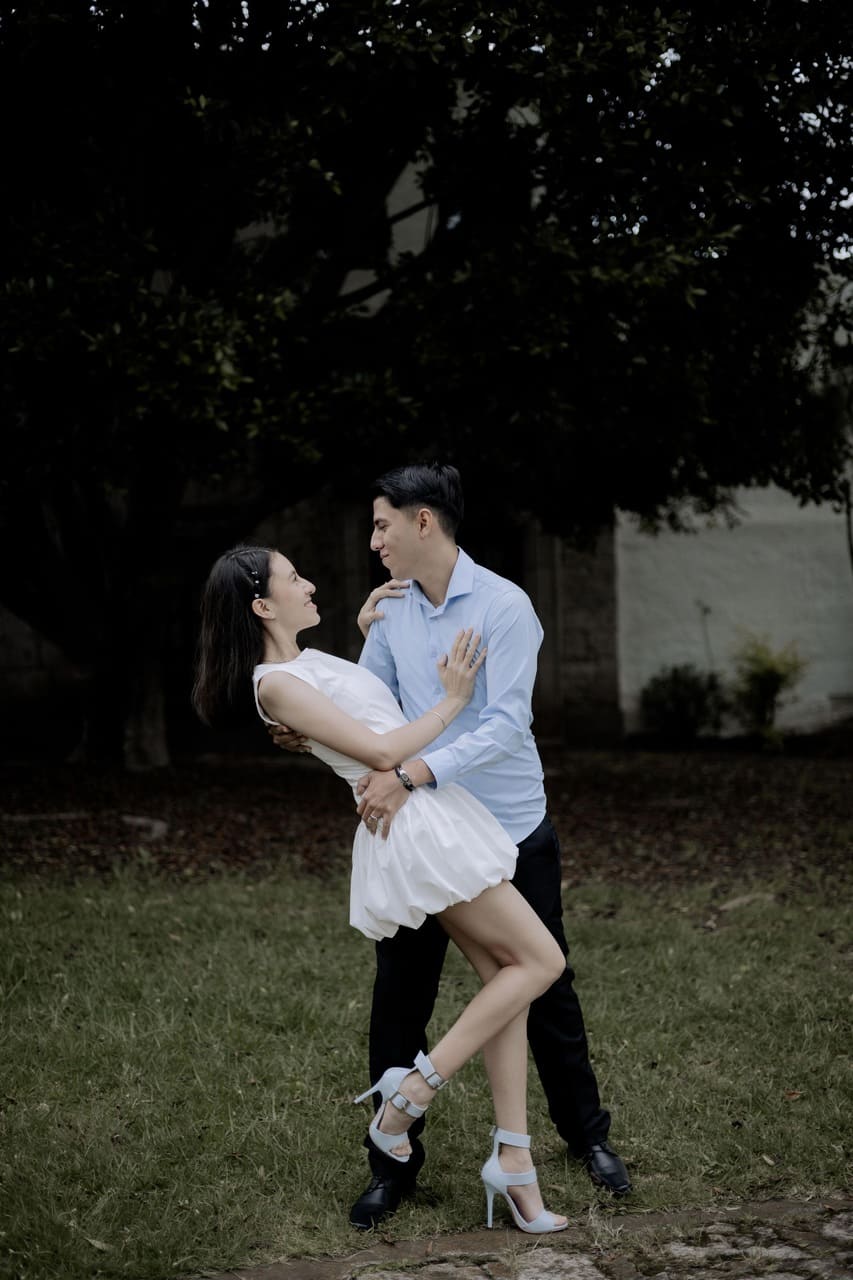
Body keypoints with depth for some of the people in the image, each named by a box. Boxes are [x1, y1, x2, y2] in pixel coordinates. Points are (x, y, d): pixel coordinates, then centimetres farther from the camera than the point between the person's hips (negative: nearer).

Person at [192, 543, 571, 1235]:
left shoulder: (311, 661, 16)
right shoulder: (278, 684, -13)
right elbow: (382, 751, -15)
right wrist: (453, 699, -5)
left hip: (440, 818, 9)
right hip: (417, 825, -9)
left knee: (504, 975, 6)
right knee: (540, 958, -5)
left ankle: (512, 1159, 8)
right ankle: (413, 1089, -2)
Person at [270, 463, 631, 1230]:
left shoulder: (503, 605, -16)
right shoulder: (390, 608, 1)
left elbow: (506, 724, -25)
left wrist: (413, 775, -35)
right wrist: (316, 734, -14)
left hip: (512, 834, -4)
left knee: (545, 992, 11)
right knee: (398, 1001, 4)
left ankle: (587, 1137, 31)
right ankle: (394, 1166, 17)